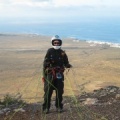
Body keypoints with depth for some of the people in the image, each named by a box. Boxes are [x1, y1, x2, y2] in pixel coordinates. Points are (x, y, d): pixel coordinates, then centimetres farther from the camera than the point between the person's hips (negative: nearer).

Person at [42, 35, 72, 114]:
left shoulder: (62, 53, 6)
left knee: (59, 91, 6)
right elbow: (45, 63, -1)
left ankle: (59, 107, 18)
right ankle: (46, 108, 8)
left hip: (59, 75, 2)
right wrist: (44, 74, -7)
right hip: (50, 74, -2)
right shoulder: (50, 51, 0)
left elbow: (66, 63, 10)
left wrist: (68, 65, -13)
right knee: (48, 92, -2)